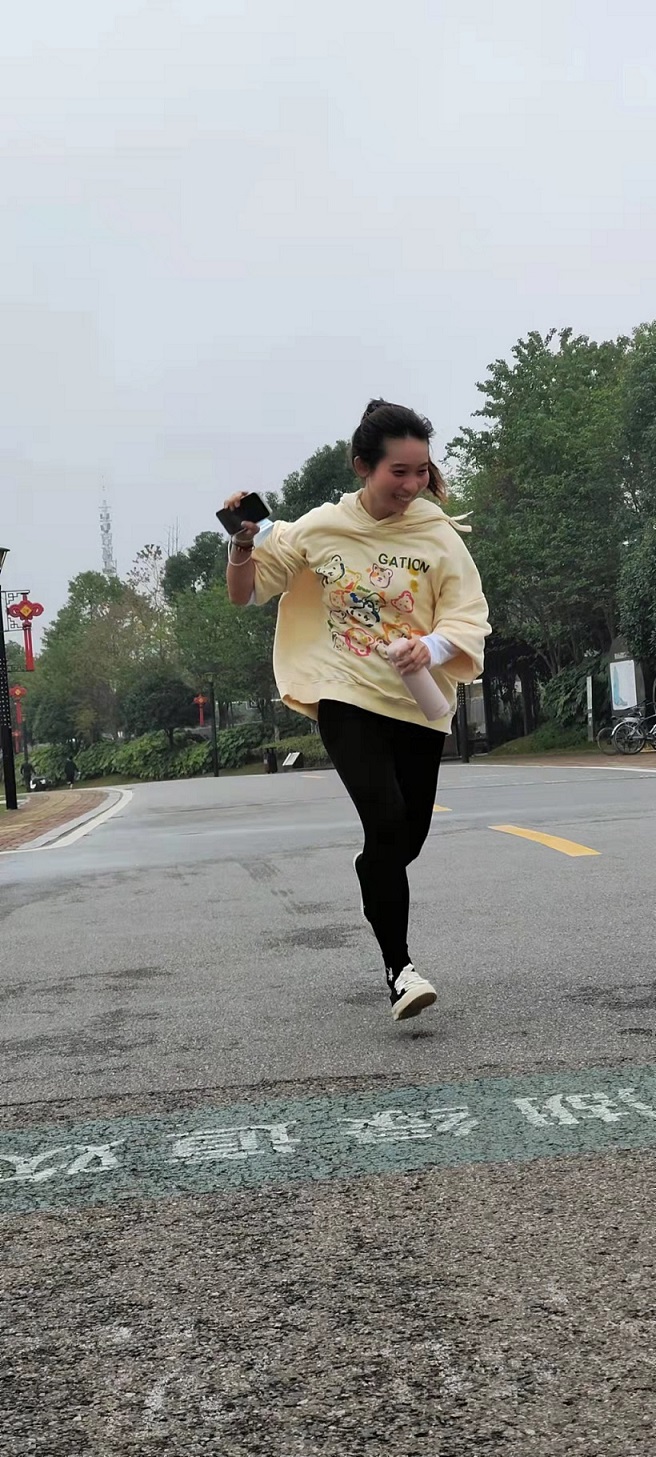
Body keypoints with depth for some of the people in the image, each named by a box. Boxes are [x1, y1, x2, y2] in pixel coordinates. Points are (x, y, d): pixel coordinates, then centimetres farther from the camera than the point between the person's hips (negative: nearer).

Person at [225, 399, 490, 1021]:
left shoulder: (438, 537, -3)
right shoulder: (319, 529, -1)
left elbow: (470, 619, -6)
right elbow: (246, 593, 8)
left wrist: (432, 647, -28)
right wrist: (243, 544, -12)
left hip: (419, 704, 2)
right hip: (347, 699, -2)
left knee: (408, 835, 10)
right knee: (386, 819, -22)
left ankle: (375, 896, 45)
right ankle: (399, 969, -14)